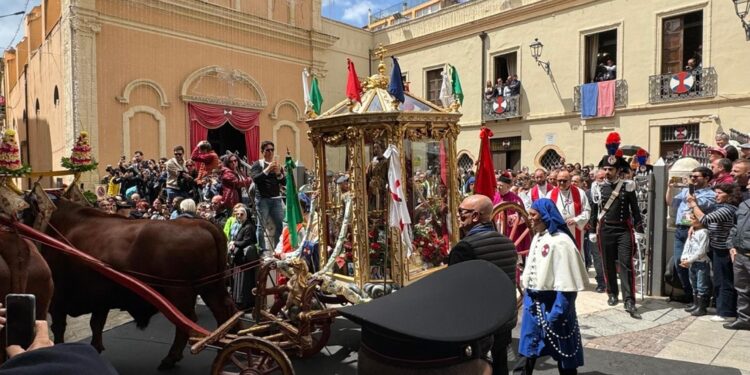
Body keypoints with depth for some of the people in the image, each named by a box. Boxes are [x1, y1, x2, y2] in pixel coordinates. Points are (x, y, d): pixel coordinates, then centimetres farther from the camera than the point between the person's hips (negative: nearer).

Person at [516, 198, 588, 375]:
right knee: (528, 349, 18)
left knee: (562, 353, 9)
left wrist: (557, 313, -21)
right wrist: (528, 296, 16)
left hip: (552, 303, -8)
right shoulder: (537, 237, 9)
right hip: (532, 302, 8)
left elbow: (566, 283, -20)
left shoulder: (560, 241, -18)